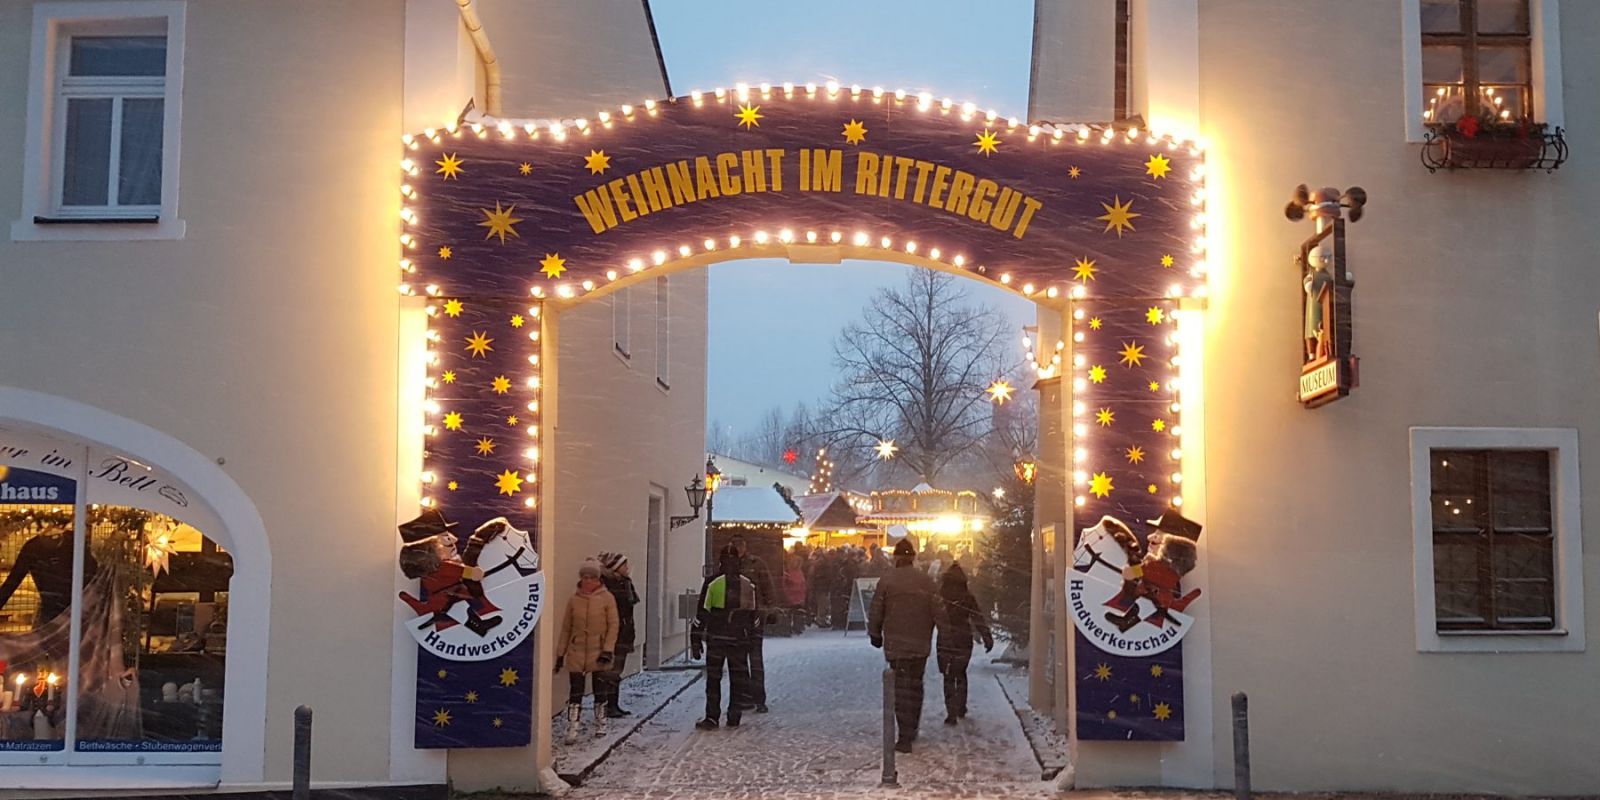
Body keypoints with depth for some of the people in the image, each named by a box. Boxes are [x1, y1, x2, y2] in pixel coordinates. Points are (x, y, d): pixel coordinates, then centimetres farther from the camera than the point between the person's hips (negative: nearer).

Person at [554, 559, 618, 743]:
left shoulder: (607, 598, -4)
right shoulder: (574, 599, 3)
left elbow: (613, 625, -5)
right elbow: (566, 628, 7)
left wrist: (608, 650, -14)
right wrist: (560, 653, 6)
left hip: (599, 652, -1)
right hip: (577, 653, 1)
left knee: (600, 691, 10)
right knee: (575, 693, -4)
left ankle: (600, 726, 24)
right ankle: (572, 730, -3)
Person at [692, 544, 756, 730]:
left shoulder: (712, 583, -8)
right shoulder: (748, 585, 5)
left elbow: (702, 614, -7)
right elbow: (753, 615, 12)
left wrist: (695, 639, -2)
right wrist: (750, 634, 22)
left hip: (715, 639, -3)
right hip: (739, 640, 3)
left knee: (713, 679, 2)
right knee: (737, 679, 10)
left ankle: (712, 718, -3)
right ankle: (734, 718, 11)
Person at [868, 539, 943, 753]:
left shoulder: (886, 581, -8)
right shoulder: (926, 581, -2)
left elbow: (876, 613, -3)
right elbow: (938, 611, -1)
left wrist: (875, 635, 13)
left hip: (896, 645, -3)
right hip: (921, 645, 3)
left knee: (901, 688, -1)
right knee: (916, 685, 18)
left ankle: (905, 737, -7)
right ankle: (912, 729, 28)